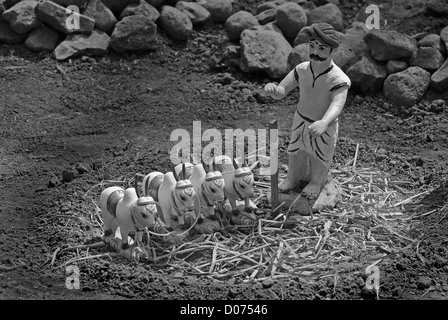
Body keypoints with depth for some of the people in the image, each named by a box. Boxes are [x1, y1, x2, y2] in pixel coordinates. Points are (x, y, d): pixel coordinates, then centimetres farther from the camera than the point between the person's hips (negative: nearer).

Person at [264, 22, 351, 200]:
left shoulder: (338, 79, -31)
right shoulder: (302, 70, -16)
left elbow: (336, 105, -44)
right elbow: (281, 92, -13)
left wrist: (323, 123, -65)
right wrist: (273, 89, -39)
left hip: (324, 127, -3)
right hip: (300, 120, 4)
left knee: (319, 159, 21)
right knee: (295, 153, 24)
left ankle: (317, 182, 51)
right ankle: (294, 177, 54)